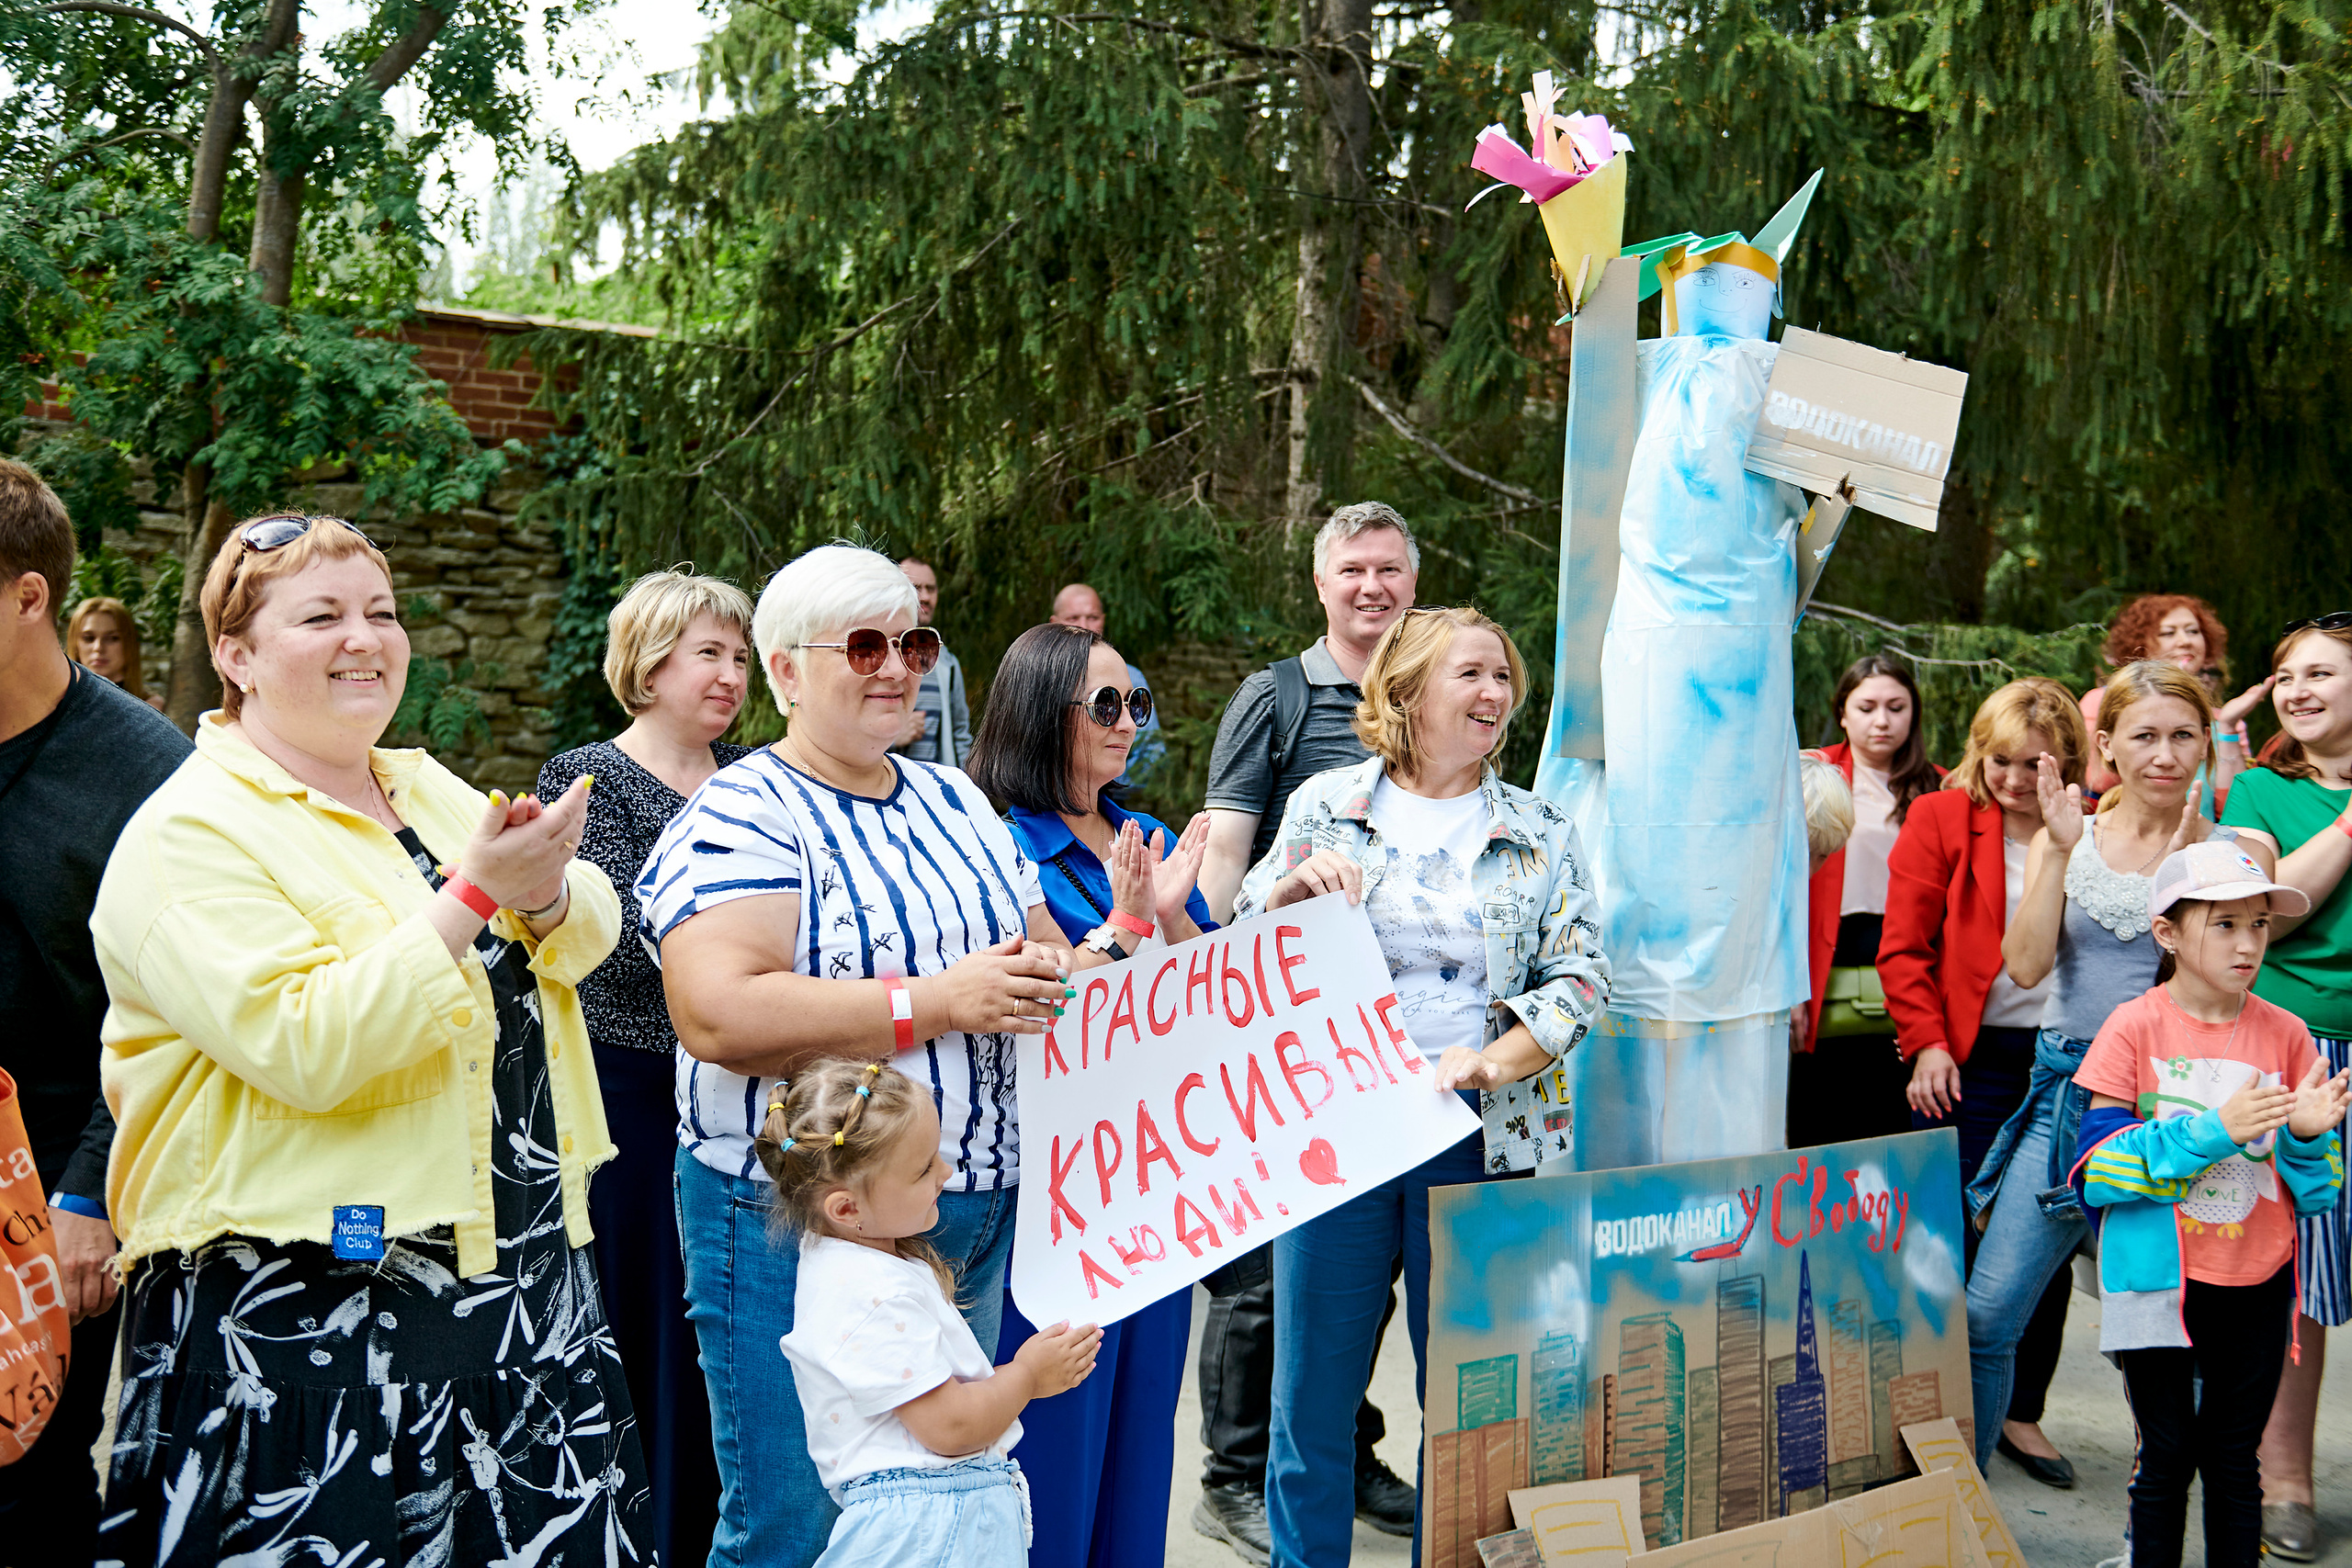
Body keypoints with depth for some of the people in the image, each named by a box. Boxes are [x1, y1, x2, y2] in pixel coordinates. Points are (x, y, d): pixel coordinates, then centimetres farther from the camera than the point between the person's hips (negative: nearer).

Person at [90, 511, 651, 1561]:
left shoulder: (428, 789, 12)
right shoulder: (190, 834, -11)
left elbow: (588, 937, 9)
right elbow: (308, 1048, -23)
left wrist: (545, 890, -14)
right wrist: (474, 892, -24)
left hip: (527, 1269, 7)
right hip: (310, 1306, -7)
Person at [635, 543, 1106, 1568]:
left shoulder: (953, 799, 11)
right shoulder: (741, 817, -12)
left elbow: (1045, 949, 17)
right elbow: (717, 1015, -25)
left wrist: (1049, 975, -7)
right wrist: (939, 1001, -24)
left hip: (976, 1211, 7)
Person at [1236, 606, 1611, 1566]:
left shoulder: (1542, 831, 9)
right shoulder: (1326, 805, 7)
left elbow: (1579, 976, 2)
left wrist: (1494, 1060, -15)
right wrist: (1293, 889, -12)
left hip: (1484, 1134, 1)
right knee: (1312, 1398, 5)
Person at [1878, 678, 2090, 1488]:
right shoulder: (1941, 819, 1)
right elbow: (1904, 945, -1)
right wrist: (1927, 1041, -7)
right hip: (1969, 1058, -2)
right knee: (1959, 1233, -1)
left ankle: (2022, 1413, 22)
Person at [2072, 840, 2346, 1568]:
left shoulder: (2286, 1034, 1)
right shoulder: (2134, 1028, -9)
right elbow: (2096, 1168, -15)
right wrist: (2212, 1131, -22)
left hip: (2257, 1287, 3)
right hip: (2158, 1281, -3)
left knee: (2234, 1461, 12)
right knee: (2166, 1458, 7)